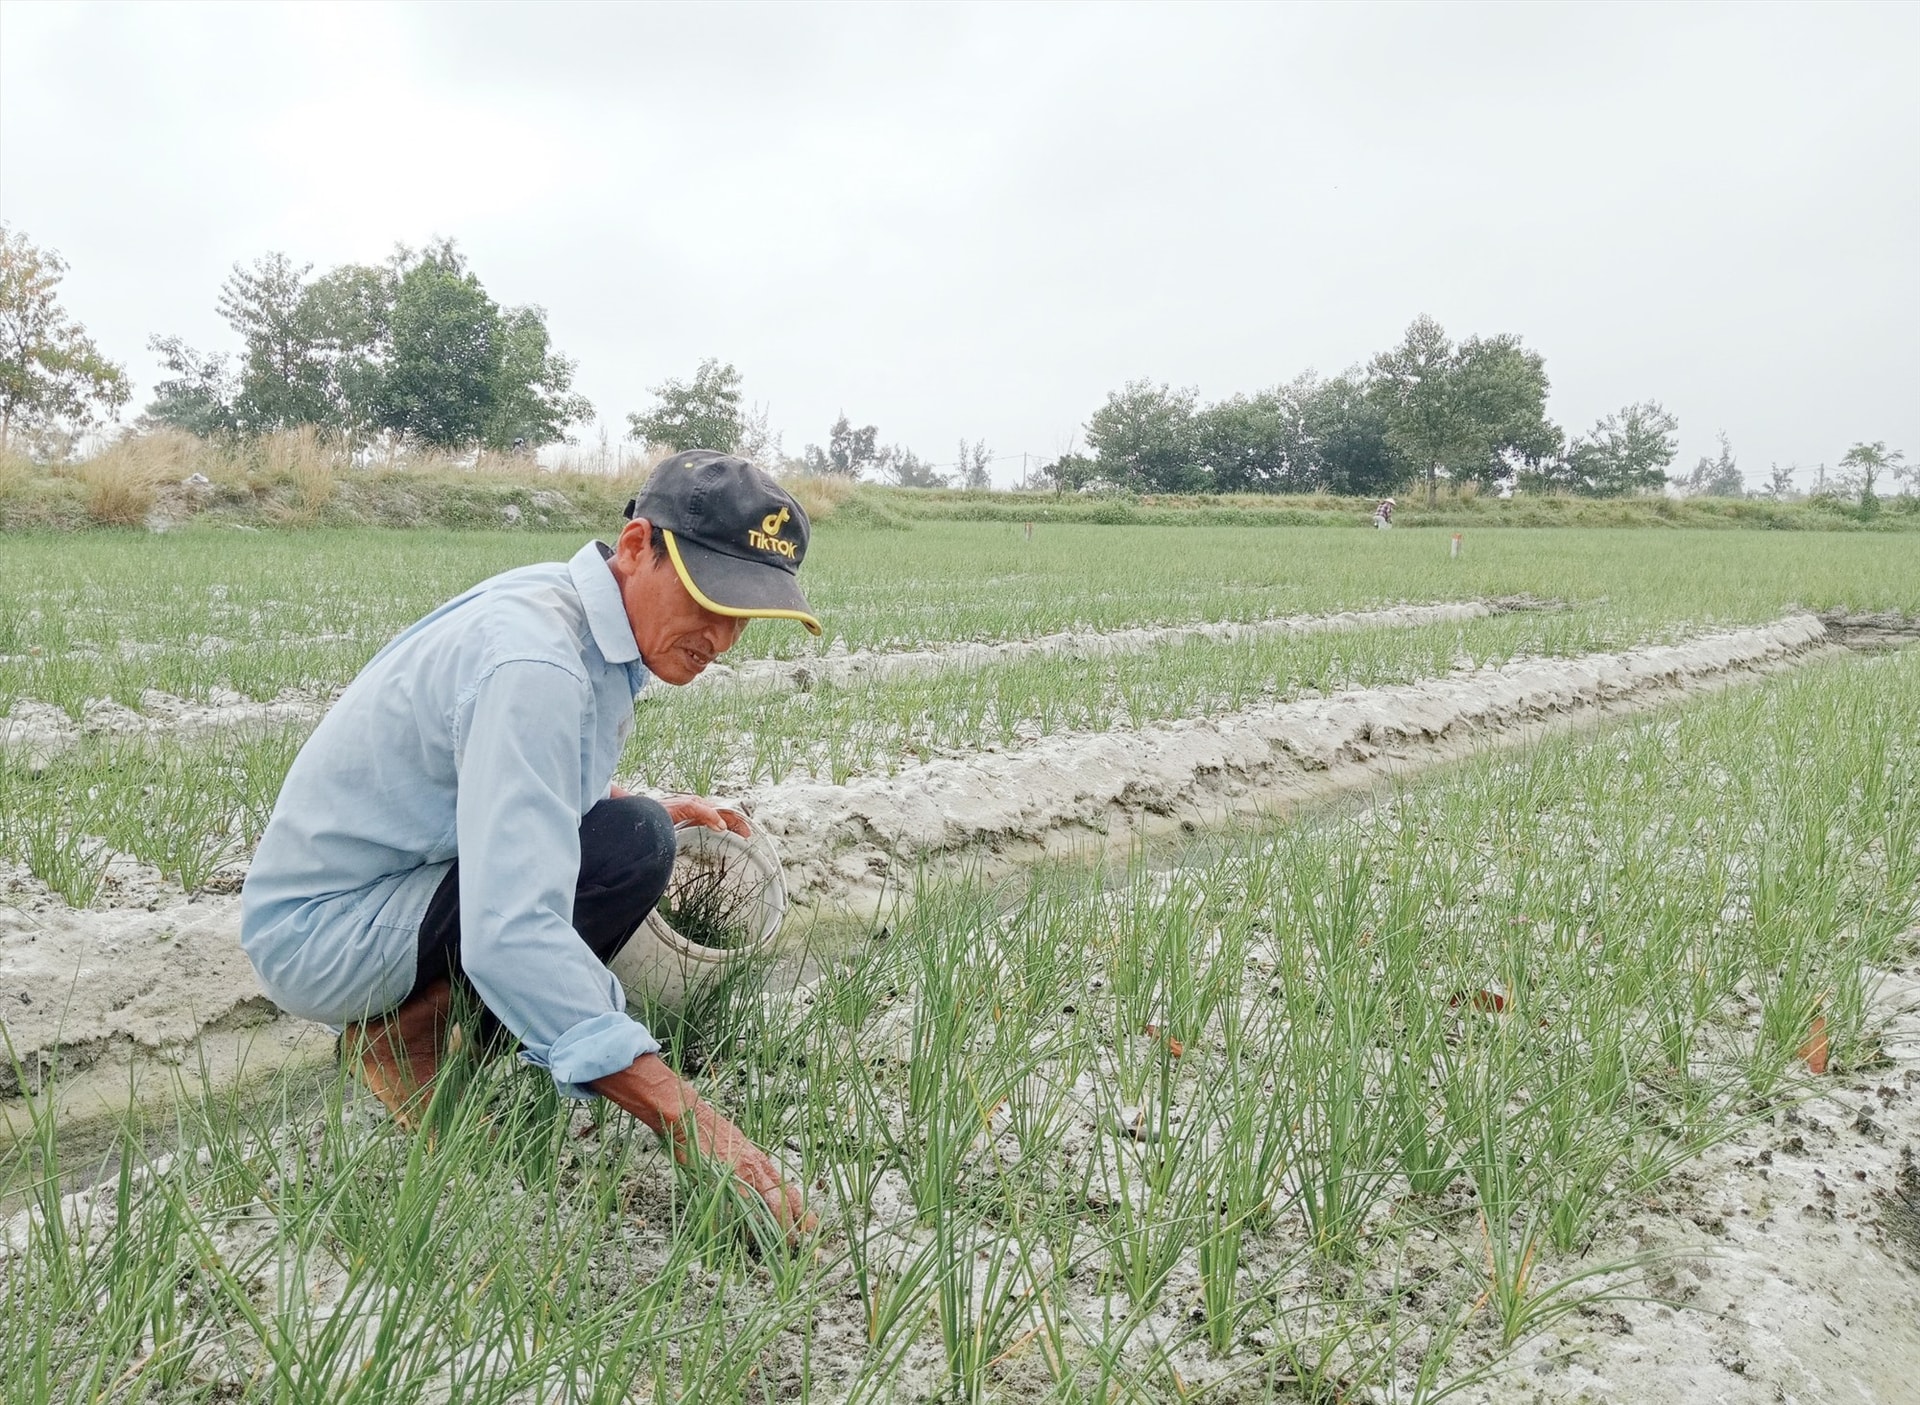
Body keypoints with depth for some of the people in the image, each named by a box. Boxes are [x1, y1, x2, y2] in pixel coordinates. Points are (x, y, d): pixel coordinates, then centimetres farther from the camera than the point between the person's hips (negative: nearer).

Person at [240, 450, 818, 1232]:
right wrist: (690, 1122, -42)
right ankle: (409, 1034, -8)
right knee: (628, 848, -27)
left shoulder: (570, 609, 0)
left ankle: (429, 1011, 7)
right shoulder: (536, 663, -30)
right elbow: (510, 936, -39)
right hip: (321, 932, -9)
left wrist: (635, 806, 5)